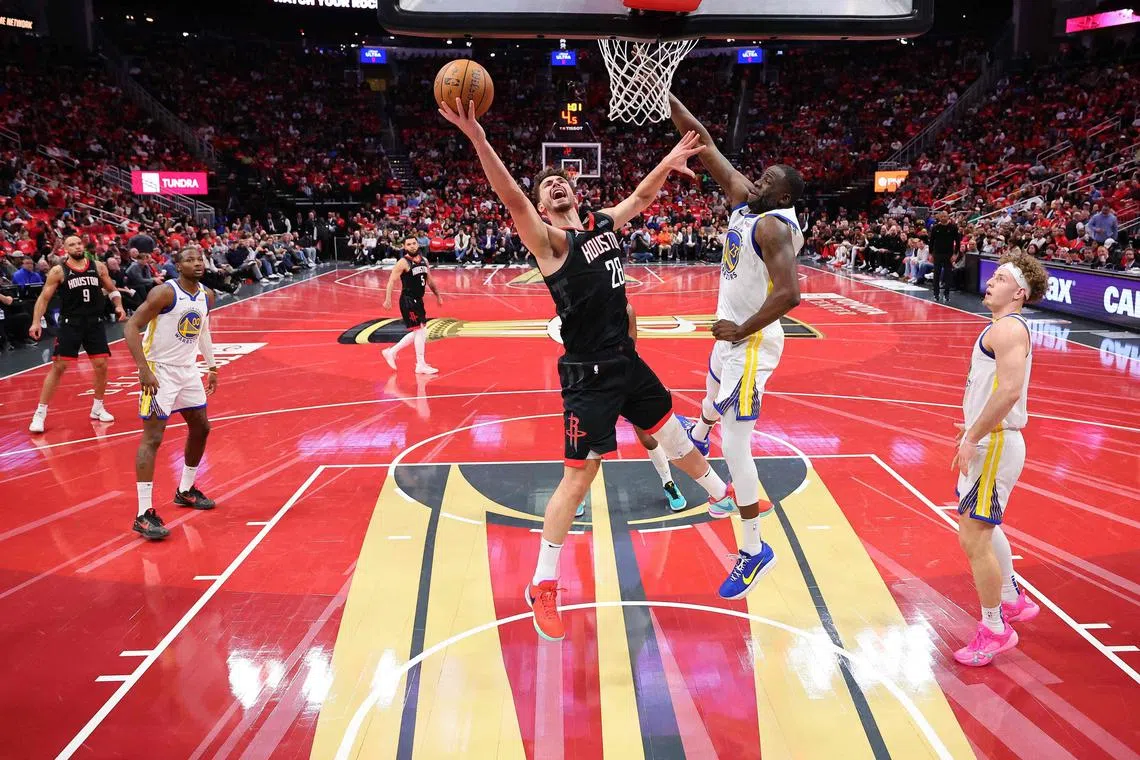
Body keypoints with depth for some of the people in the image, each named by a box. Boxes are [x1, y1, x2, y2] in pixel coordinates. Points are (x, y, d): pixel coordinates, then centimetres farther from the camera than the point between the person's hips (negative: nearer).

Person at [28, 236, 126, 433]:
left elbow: (112, 289, 16)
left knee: (101, 365, 4)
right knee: (58, 367, -6)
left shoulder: (99, 267, 4)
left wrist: (119, 306, -1)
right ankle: (40, 413, 1)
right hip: (70, 324, -3)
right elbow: (44, 298, -2)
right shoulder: (58, 271, -4)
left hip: (95, 323, 3)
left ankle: (97, 408, 22)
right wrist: (36, 322, -12)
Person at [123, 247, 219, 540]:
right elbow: (131, 328, -21)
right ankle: (144, 515, -10)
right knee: (153, 437, -11)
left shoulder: (207, 295, 3)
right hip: (159, 370, -8)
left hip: (187, 370, 8)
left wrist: (212, 367, 20)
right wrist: (144, 370, -28)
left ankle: (186, 491, 36)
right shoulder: (165, 293, -19)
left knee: (201, 428, 17)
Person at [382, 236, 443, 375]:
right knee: (420, 330, -9)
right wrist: (388, 299, -26)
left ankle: (391, 352, 25)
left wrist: (438, 296, 23)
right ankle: (421, 365, -1)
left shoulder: (424, 261, 10)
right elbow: (391, 281, -16)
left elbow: (429, 280, 22)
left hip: (418, 300, 8)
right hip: (408, 301, -8)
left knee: (418, 332, 13)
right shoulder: (403, 263, -12)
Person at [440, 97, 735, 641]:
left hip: (626, 361, 7)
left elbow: (641, 197, 26)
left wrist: (668, 163, 13)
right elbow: (512, 199, -30)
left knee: (673, 435, 25)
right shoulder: (550, 241, -12)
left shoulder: (603, 224, 8)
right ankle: (542, 588, 9)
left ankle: (722, 495, 53)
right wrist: (476, 137, -43)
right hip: (589, 375, -7)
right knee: (578, 477, -4)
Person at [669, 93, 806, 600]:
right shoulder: (745, 200, 2)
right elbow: (703, 144, 4)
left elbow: (788, 295, -36)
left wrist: (741, 331, -24)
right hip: (732, 333, 10)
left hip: (751, 343, -10)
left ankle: (754, 551, 0)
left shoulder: (774, 225, -23)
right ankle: (697, 435, 75)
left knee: (734, 445, -9)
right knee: (714, 392, 39)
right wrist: (664, 94, 0)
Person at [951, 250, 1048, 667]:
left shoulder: (1008, 327, -16)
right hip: (990, 441, 11)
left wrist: (973, 438, -23)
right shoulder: (1005, 328, 16)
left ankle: (994, 630, 7)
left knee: (973, 538, -6)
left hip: (994, 444, -11)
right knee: (983, 528, 25)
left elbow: (1010, 389, -28)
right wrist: (972, 429, 18)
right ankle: (1013, 601, 42)